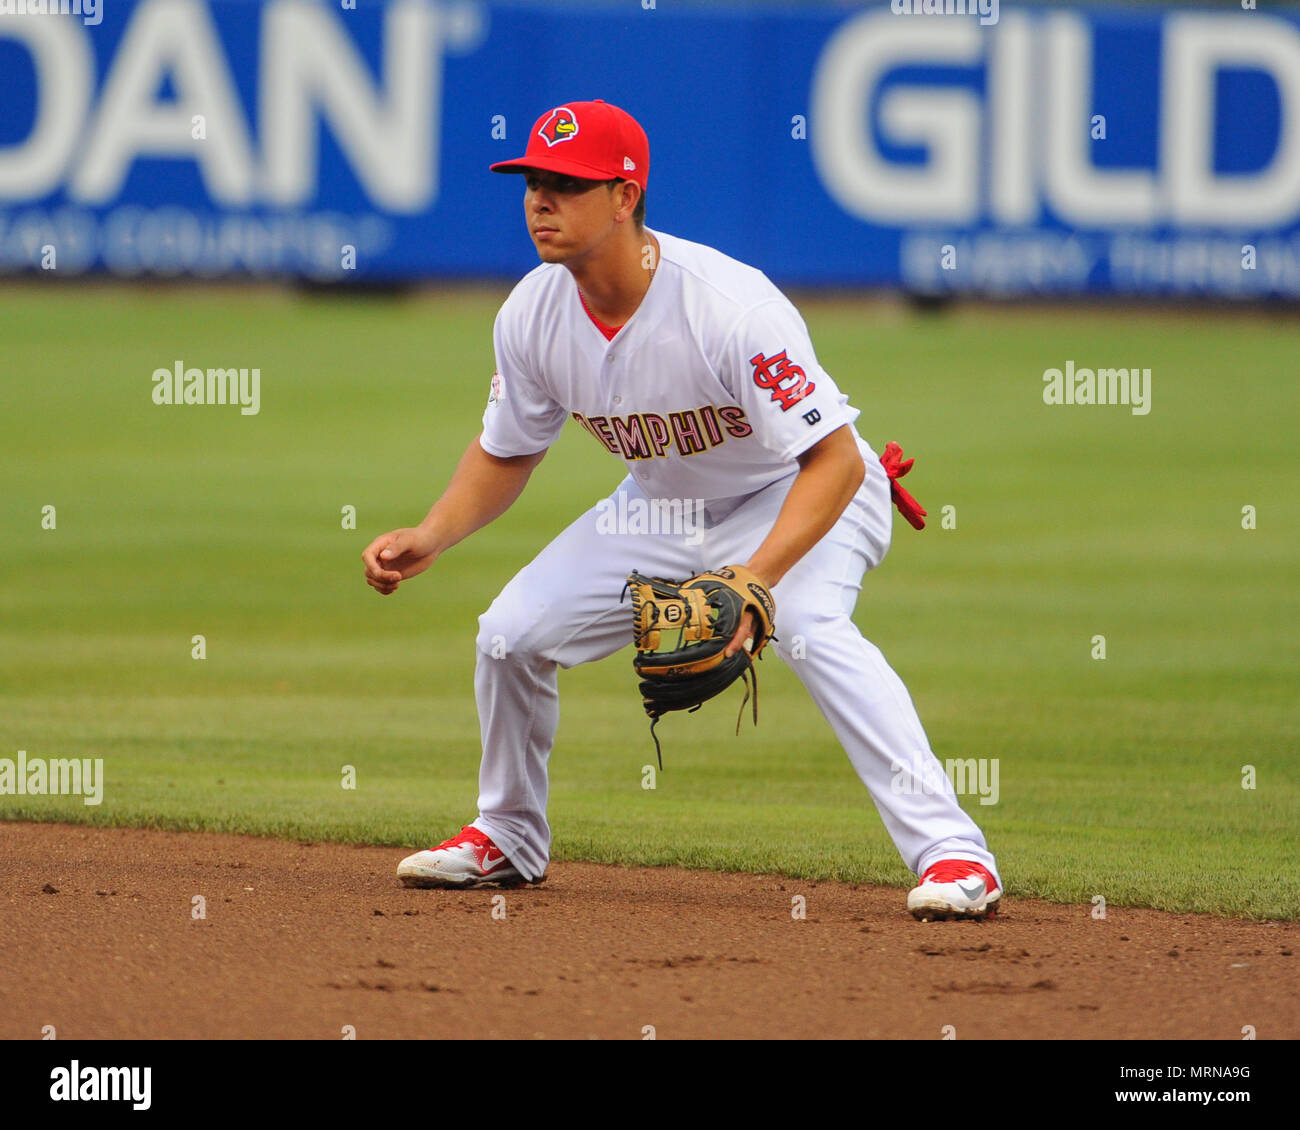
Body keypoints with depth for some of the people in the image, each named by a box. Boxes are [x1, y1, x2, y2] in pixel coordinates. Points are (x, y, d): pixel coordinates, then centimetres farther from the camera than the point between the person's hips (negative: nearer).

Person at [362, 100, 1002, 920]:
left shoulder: (731, 308, -35)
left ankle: (950, 849, -36)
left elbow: (835, 459, -37)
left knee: (808, 623, -36)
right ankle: (509, 838, 24)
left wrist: (753, 578, -49)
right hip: (663, 507, 7)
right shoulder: (533, 316, -15)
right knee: (512, 633, -3)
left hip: (812, 495, -6)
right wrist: (431, 537, -15)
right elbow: (506, 454, 3)